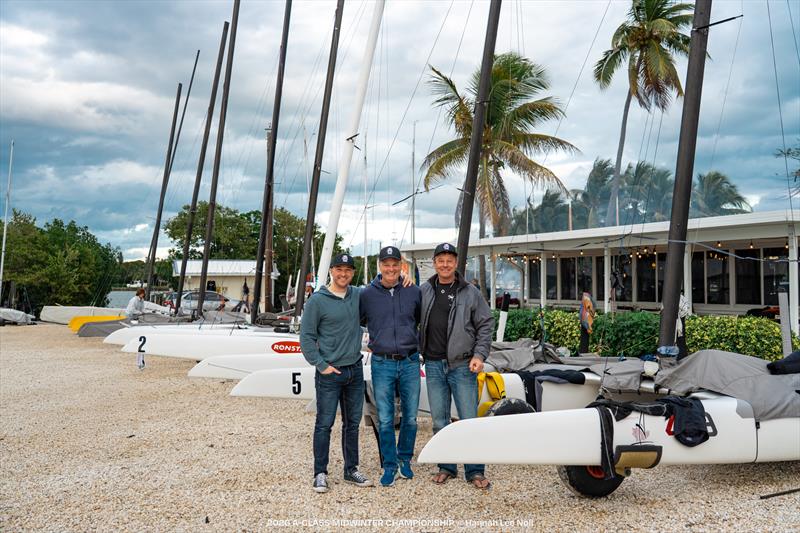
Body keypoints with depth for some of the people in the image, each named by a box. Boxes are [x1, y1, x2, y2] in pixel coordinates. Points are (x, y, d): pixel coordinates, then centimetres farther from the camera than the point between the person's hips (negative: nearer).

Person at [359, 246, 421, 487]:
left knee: (410, 417, 9)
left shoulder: (414, 292, 2)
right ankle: (389, 465, 18)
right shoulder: (367, 294, 0)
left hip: (410, 363, 1)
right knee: (385, 420, 3)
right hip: (382, 365, -1)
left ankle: (405, 459, 29)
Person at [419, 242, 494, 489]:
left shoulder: (470, 293, 1)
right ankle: (446, 467, 22)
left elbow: (486, 325, 3)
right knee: (439, 421, 9)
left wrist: (479, 354, -7)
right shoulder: (423, 291, 7)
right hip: (433, 365, 3)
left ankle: (475, 471, 10)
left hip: (462, 365, -2)